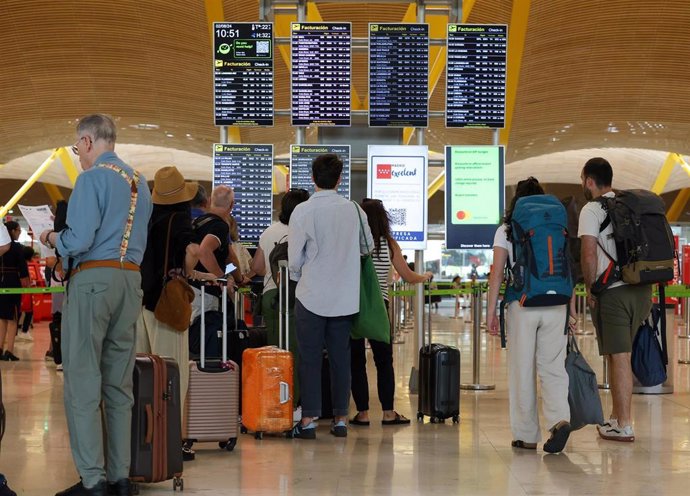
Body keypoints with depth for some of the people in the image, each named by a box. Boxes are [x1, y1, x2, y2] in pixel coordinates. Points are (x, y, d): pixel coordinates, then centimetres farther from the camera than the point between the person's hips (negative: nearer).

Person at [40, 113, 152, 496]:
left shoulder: (92, 178, -8)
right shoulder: (139, 182, 16)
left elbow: (79, 239, -16)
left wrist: (51, 238, 4)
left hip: (93, 278, -8)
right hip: (131, 279, 8)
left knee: (83, 382, -5)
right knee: (119, 384, 10)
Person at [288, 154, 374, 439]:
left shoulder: (303, 211, -12)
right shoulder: (354, 210, -1)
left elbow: (294, 258, -8)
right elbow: (368, 246, 13)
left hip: (312, 295, -3)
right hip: (345, 297, 3)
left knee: (310, 359, 3)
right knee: (341, 358, 10)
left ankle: (308, 420, 2)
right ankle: (341, 419, 13)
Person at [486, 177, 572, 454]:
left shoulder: (506, 231, 3)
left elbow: (497, 274, -2)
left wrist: (491, 312, -1)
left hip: (522, 306, -2)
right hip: (555, 306, 2)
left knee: (522, 371, 6)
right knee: (553, 368, 5)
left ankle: (526, 436, 10)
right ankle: (560, 419, -18)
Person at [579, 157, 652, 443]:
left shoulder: (591, 210, -6)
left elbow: (589, 255, -15)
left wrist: (590, 290, -4)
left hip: (613, 292, -7)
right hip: (643, 290, 7)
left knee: (619, 358, -3)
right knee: (621, 356, 16)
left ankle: (624, 426, -1)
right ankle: (617, 416, 24)